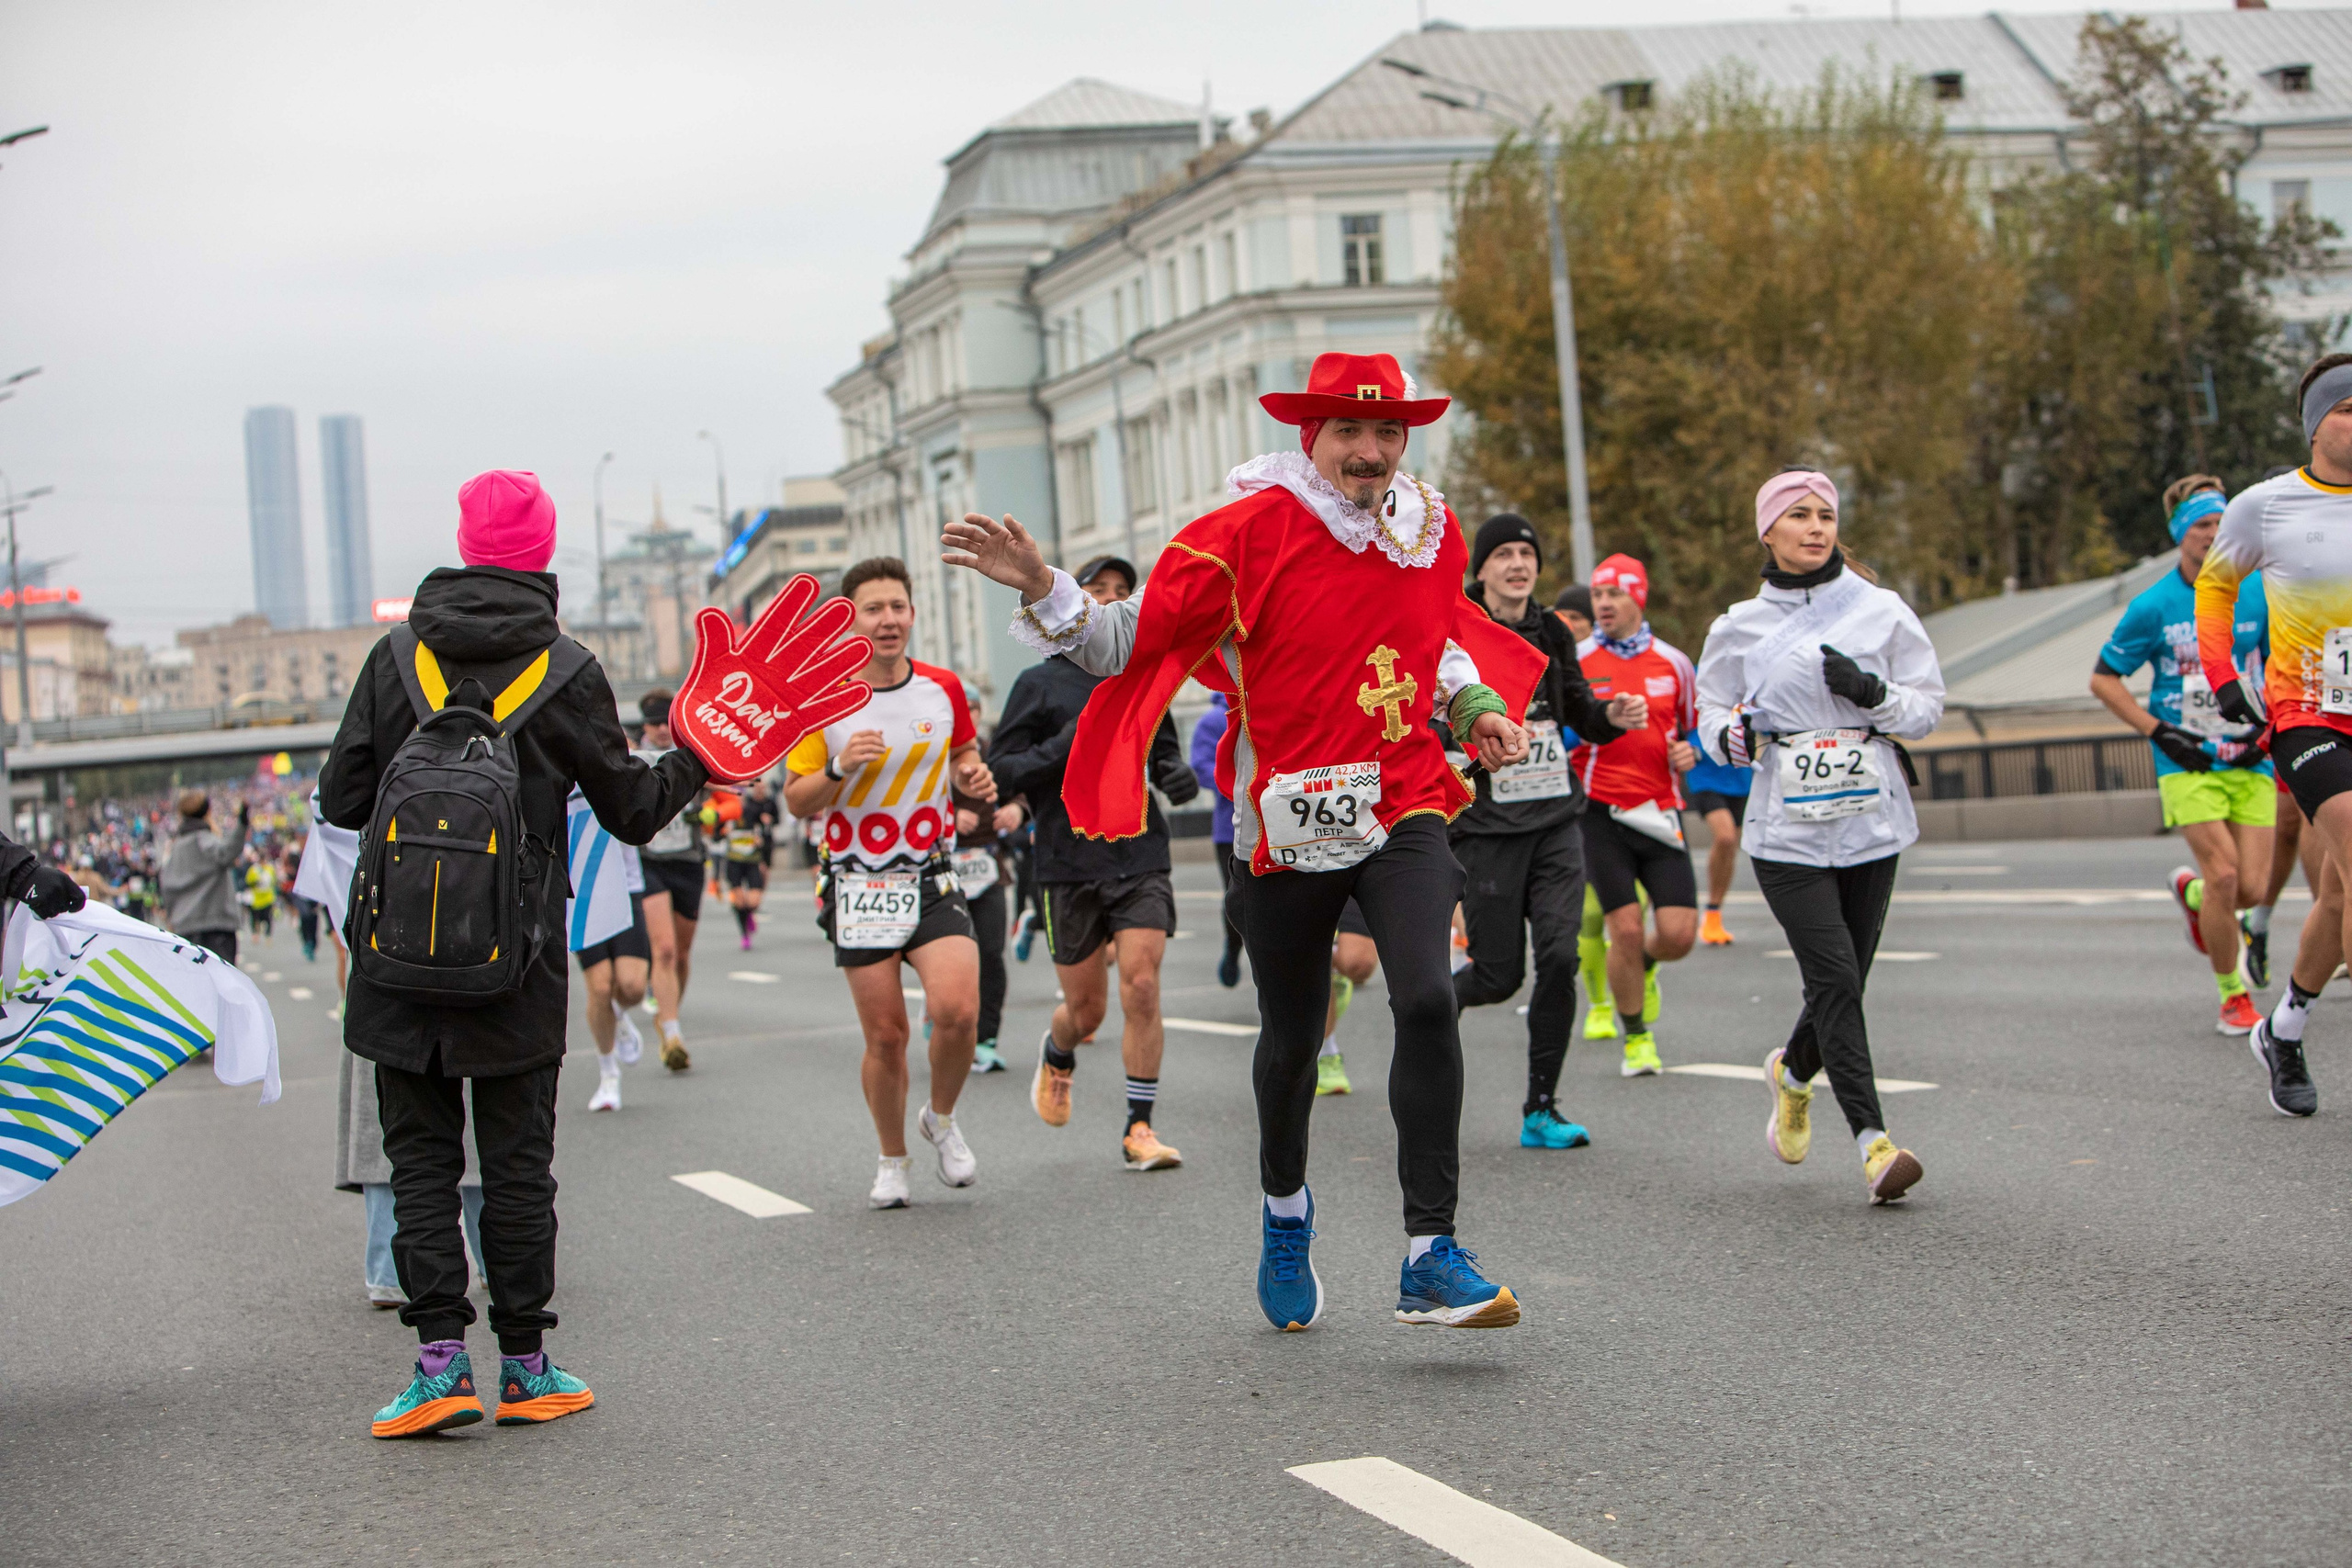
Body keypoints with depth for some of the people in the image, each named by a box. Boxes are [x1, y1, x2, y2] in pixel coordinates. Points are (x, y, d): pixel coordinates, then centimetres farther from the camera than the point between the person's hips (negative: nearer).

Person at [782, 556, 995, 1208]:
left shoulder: (944, 689, 3)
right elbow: (796, 801, 0)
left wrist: (974, 782, -3)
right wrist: (839, 768, -19)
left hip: (933, 879, 1)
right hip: (859, 884, -1)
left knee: (956, 1009, -19)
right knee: (885, 1036, 1)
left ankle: (942, 1120, 10)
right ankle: (892, 1161, 23)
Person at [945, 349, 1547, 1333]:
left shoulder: (1432, 530, 5)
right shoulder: (1251, 531, -9)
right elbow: (1131, 640, -9)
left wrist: (1476, 705, 8)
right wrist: (1044, 590, -25)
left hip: (1404, 809, 2)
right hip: (1290, 813, -2)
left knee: (1426, 1000, -21)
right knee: (1291, 1036, 12)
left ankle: (1429, 1259, -17)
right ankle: (1284, 1209, 44)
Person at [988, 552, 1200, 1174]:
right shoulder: (1039, 684, 1)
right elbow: (1000, 772, -3)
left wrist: (1178, 774, 1)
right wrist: (1060, 749, -19)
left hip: (1142, 859, 2)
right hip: (1069, 865, -2)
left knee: (1142, 988, -12)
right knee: (1087, 1010, 6)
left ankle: (1139, 1128, -4)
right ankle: (1057, 1056, 42)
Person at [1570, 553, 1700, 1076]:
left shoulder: (1674, 663, 8)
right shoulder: (1573, 663, 0)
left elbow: (1694, 727, 21)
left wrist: (1690, 752, -1)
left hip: (1661, 813, 2)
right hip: (1601, 813, -2)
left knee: (1679, 933, -6)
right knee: (1625, 928, -9)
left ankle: (1644, 967, 31)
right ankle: (1636, 1038, 12)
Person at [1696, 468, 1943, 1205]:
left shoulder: (1881, 611, 5)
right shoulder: (1740, 627, 5)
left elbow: (1928, 706, 7)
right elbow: (1710, 713, 13)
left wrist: (1874, 692, -13)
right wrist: (1732, 736, -10)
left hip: (1871, 822, 2)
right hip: (1787, 831, -2)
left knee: (1844, 981, 6)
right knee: (1835, 978, -13)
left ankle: (1793, 1072, 38)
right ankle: (1872, 1138, -13)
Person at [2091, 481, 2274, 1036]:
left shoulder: (2257, 593, 2)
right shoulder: (2154, 606, -5)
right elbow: (2103, 679, 2)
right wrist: (2159, 731, -8)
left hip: (2249, 762, 3)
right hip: (2188, 764, -3)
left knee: (2251, 888, -4)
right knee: (2223, 874, -16)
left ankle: (2191, 893, 33)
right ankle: (2232, 996, 3)